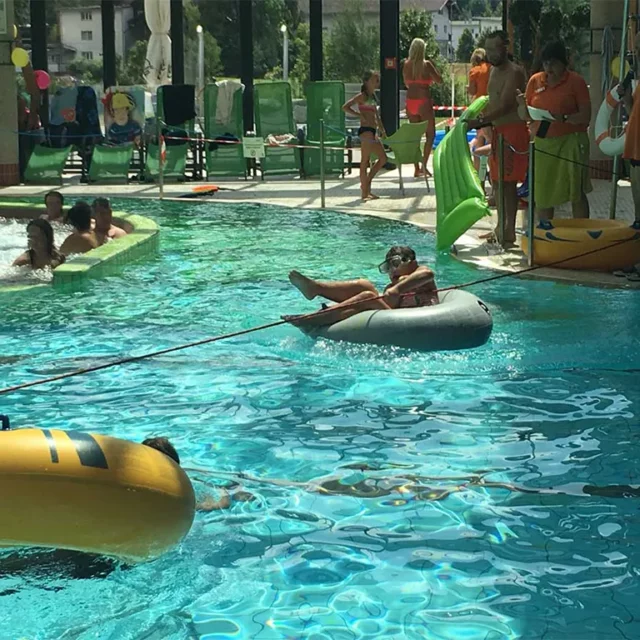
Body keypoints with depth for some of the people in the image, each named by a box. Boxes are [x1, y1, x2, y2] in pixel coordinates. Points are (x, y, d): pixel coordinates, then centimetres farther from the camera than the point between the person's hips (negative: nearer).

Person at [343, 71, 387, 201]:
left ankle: (366, 184, 19)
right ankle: (365, 192, -3)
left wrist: (383, 131, 24)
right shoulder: (362, 96, -7)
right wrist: (359, 115, -16)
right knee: (365, 161, -6)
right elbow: (345, 107, -14)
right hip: (366, 130, -10)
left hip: (373, 131, 10)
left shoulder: (373, 96, 19)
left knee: (383, 158, 11)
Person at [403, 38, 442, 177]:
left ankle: (417, 168, 9)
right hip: (423, 101, -5)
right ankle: (424, 165, -7)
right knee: (430, 134, 5)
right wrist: (434, 68, 13)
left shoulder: (406, 65, 4)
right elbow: (439, 80, -3)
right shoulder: (426, 64, -10)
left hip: (410, 101, 5)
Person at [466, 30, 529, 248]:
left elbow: (505, 106, -21)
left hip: (513, 130, -10)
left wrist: (480, 121, -23)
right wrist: (476, 119, 8)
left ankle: (510, 232, -7)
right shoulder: (494, 71, 15)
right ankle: (501, 228, 23)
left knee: (508, 182, -10)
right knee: (498, 182, 13)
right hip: (498, 131, 10)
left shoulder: (514, 73, -14)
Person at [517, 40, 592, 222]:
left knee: (576, 193, -3)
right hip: (542, 143, 4)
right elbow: (526, 116, 13)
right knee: (542, 194, 6)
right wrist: (522, 105, -9)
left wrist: (564, 118, -22)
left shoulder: (575, 81, -2)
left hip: (570, 142, -4)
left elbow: (586, 116, -6)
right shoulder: (535, 81, 9)